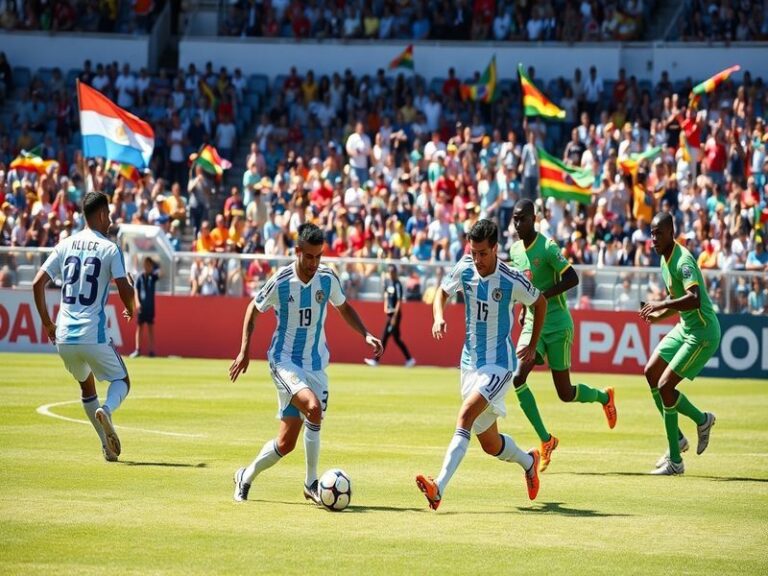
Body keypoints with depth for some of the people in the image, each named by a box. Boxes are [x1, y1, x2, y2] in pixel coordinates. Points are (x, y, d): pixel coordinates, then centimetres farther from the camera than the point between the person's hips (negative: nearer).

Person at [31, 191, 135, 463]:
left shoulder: (65, 245, 8)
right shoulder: (110, 249, -4)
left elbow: (38, 283, 4)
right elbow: (125, 290, -11)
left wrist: (46, 321, 14)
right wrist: (130, 309, 12)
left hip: (64, 337, 5)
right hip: (93, 336, -4)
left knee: (86, 385, 25)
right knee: (122, 381, 14)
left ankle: (108, 445, 19)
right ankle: (106, 409, -20)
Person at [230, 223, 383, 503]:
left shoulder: (328, 278, -5)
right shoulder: (280, 282, -13)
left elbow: (344, 308, 14)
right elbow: (254, 309, 4)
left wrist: (366, 335, 0)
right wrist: (244, 351, -1)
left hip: (315, 363, 4)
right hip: (284, 361, -4)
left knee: (287, 442, -1)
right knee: (313, 407, -30)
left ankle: (246, 477, 22)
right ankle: (311, 482, -19)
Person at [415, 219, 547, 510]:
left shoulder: (512, 281, -15)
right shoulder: (464, 269, -5)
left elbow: (540, 303, 3)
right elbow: (442, 292, 13)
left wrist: (533, 346, 10)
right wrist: (439, 317, -8)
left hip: (499, 364, -5)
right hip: (470, 362, 6)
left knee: (466, 415, -28)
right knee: (490, 444, 13)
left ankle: (439, 487, -38)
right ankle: (528, 461, 46)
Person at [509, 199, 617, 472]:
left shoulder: (547, 247, -15)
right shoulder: (515, 250, 7)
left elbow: (572, 278, -21)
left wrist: (542, 296, -27)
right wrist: (524, 309, 13)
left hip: (558, 326, -6)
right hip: (533, 325, 6)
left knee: (565, 393, 0)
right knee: (518, 378, -17)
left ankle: (604, 397, 35)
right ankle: (546, 440, -7)